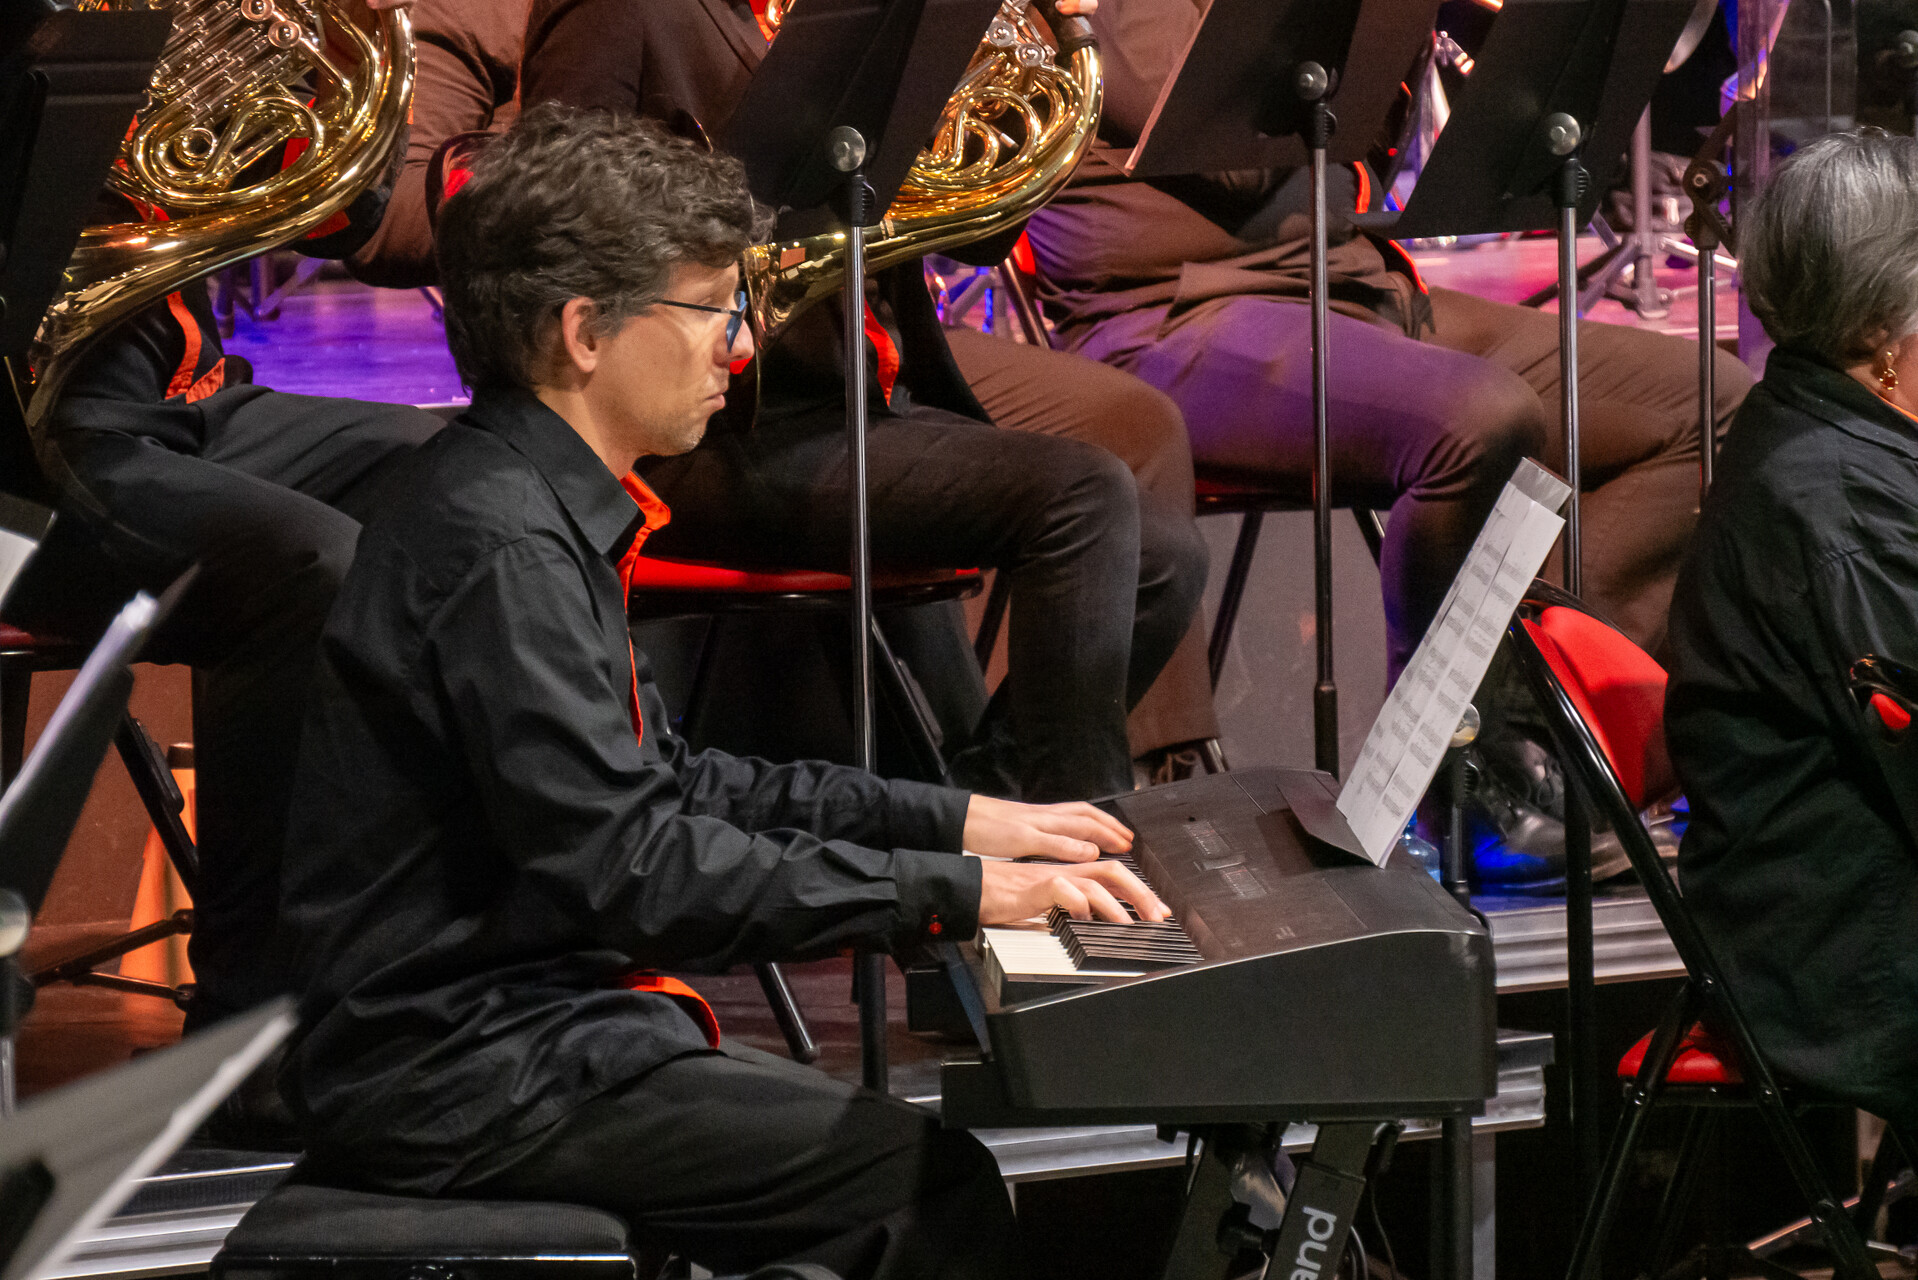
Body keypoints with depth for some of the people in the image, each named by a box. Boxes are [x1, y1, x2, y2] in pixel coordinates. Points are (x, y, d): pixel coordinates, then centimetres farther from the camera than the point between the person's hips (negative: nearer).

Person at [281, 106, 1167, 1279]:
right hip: (464, 1081, -10)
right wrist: (951, 890, -20)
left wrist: (952, 819, 16)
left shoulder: (545, 511, 14)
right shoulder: (499, 544, -19)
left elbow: (659, 785, 22)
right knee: (936, 1183, -15)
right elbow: (623, 867, -25)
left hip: (530, 1025, 10)